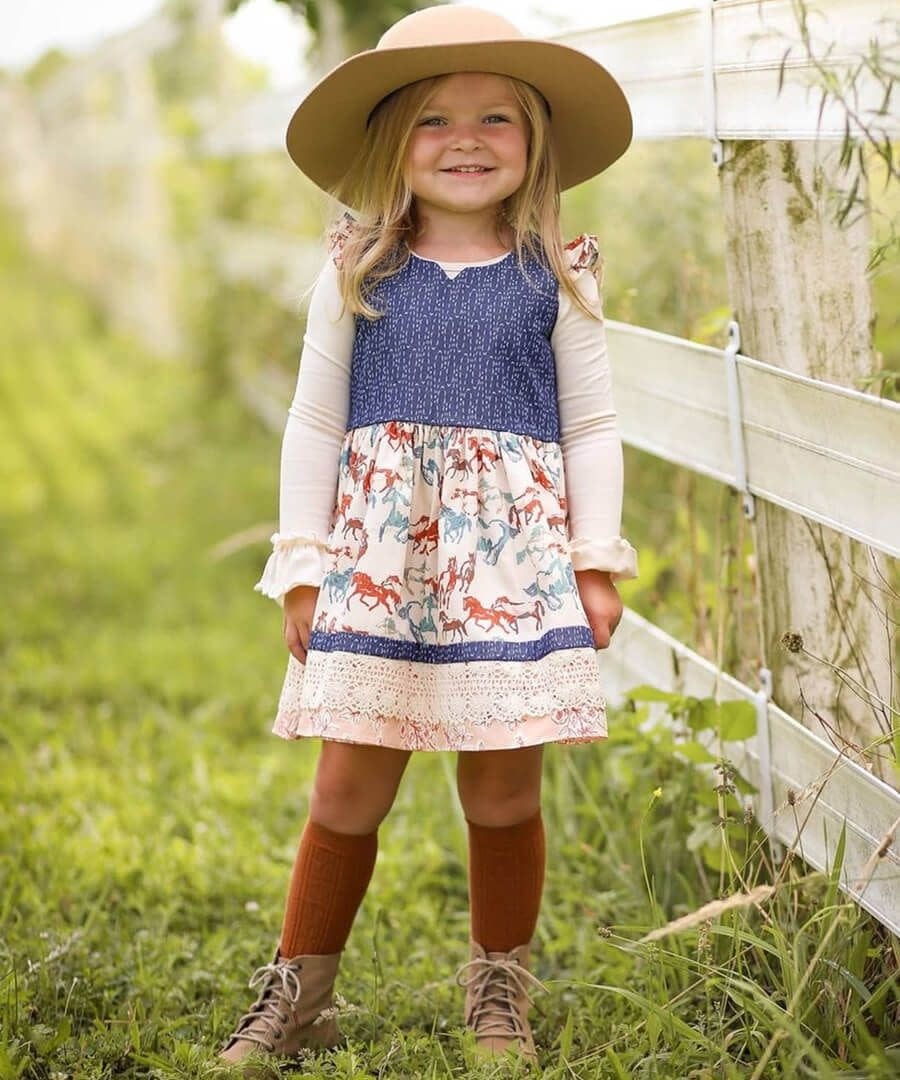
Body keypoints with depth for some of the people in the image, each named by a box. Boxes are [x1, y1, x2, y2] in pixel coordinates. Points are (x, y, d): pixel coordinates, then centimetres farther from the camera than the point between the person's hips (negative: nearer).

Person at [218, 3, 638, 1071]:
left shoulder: (555, 280, 5)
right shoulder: (356, 276, 5)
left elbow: (592, 429, 8)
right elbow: (313, 424, 8)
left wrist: (598, 561, 1)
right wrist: (302, 563, 3)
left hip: (515, 551, 0)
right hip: (376, 554, 0)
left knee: (504, 792, 5)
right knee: (348, 790, 0)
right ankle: (298, 992, 16)